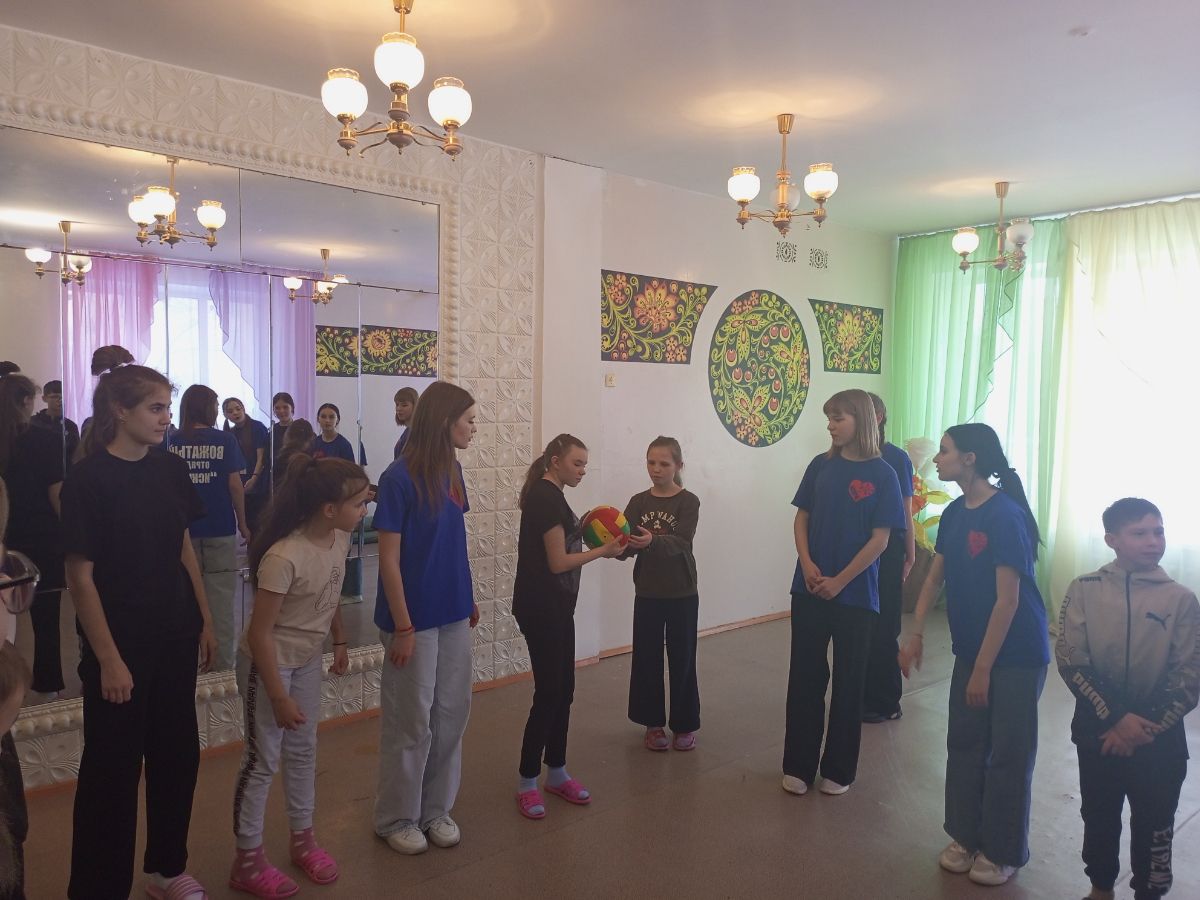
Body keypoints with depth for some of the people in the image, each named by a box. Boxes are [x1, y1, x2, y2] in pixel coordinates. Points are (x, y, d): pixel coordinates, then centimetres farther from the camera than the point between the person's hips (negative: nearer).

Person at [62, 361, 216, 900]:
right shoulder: (88, 480, -14)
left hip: (174, 639, 6)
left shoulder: (170, 469, 2)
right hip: (120, 646, -5)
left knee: (177, 754, 14)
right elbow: (81, 577, -13)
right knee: (113, 767, 6)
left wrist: (205, 620, 9)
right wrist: (108, 659, -14)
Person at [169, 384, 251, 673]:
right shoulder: (225, 440, -6)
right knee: (220, 599, 4)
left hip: (184, 530, 3)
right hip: (220, 530, -2)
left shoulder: (172, 443, 1)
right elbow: (235, 484, -7)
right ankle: (222, 663, 9)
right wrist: (243, 523, 3)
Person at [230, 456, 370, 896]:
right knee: (263, 760, 5)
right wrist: (279, 697, -21)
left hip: (308, 659, 7)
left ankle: (302, 838, 35)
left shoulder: (340, 537, -12)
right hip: (268, 662, -7)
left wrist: (339, 641, 14)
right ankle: (248, 861, 23)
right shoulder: (283, 558, -34)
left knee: (304, 750, 18)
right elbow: (259, 633, -26)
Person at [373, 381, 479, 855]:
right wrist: (402, 627, -15)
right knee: (412, 722, 7)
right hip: (415, 617, -7)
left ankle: (435, 809, 32)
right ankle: (396, 818, 27)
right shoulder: (400, 477, -16)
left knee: (452, 714, 14)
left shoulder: (451, 469, 4)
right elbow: (389, 559, -15)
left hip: (453, 614, 7)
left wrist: (468, 598, 13)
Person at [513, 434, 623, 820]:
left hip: (554, 607, 10)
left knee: (563, 690, 13)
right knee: (549, 693, -4)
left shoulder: (549, 496, 14)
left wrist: (586, 533, 1)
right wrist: (603, 552, -9)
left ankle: (556, 773, 24)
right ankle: (527, 782, 8)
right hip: (541, 609, -10)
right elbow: (558, 562, -18)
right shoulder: (546, 498, -17)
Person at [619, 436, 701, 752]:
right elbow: (625, 547, -7)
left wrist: (652, 541, -43)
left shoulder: (688, 502, -9)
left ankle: (685, 724, 23)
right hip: (647, 594, 3)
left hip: (682, 595, -3)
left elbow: (679, 543, -24)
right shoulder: (638, 502, 2)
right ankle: (653, 723, 24)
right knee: (647, 659, 8)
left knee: (682, 660, 6)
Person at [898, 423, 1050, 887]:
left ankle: (1003, 852, 23)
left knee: (1008, 754, 7)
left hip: (1016, 655, -7)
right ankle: (966, 836, 30)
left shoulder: (1006, 515, -21)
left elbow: (1008, 600, -21)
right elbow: (934, 577, 9)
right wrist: (915, 634, 2)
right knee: (964, 744, 13)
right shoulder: (953, 514, 3)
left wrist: (984, 667, -18)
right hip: (970, 649, 7)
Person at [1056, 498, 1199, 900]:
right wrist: (1115, 717, -17)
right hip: (1097, 729, 1)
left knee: (1153, 824, 13)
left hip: (1159, 737, -1)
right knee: (1098, 816, 17)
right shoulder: (1084, 590, -8)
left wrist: (1145, 726, -13)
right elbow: (1070, 660, -11)